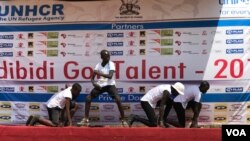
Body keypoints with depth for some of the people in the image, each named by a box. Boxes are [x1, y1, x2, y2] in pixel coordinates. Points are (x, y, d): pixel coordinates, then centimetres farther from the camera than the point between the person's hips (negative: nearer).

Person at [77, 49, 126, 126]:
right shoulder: (98, 65, 0)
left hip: (110, 85, -4)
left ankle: (123, 120, -11)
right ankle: (86, 120, 3)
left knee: (118, 100, -23)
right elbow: (92, 78, 4)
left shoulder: (111, 64, -11)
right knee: (88, 98, -6)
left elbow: (110, 76, -27)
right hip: (100, 85, 4)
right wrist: (94, 83, -18)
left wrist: (99, 73, -33)